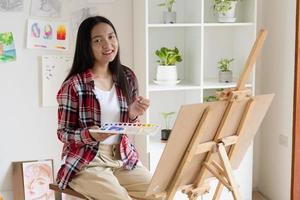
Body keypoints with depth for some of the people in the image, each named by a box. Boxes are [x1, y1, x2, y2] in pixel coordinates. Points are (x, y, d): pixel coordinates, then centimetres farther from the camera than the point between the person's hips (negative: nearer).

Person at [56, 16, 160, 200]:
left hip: (123, 158, 5)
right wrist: (90, 135, -24)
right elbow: (63, 133, -6)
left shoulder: (127, 77, 4)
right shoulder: (74, 85, -11)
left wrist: (133, 115, -11)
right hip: (87, 163, -4)